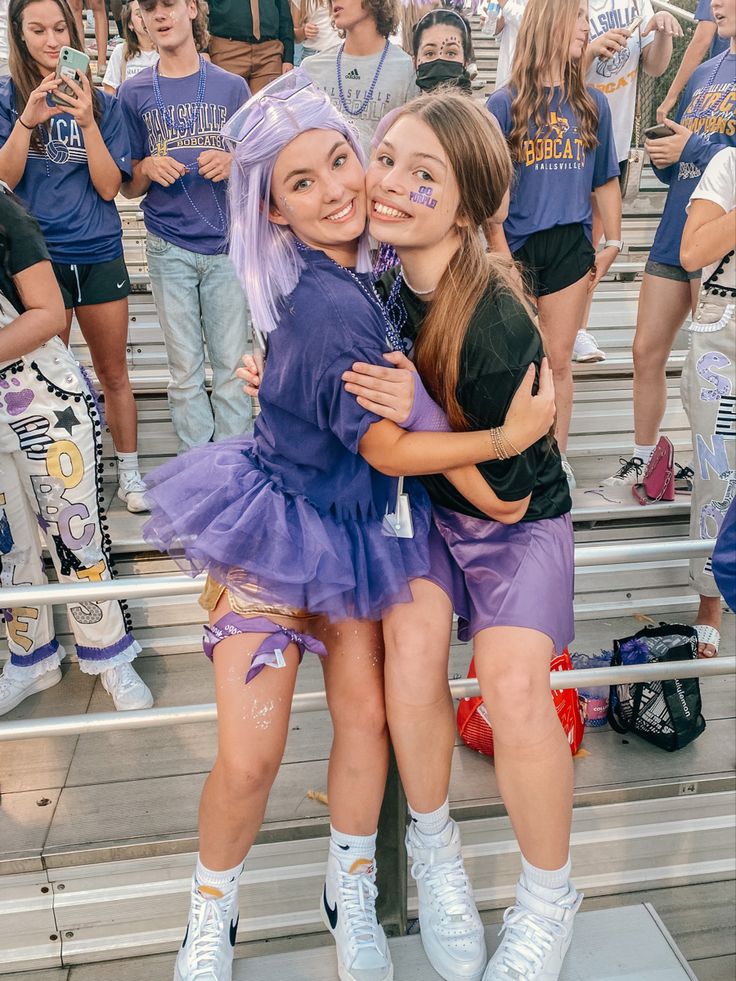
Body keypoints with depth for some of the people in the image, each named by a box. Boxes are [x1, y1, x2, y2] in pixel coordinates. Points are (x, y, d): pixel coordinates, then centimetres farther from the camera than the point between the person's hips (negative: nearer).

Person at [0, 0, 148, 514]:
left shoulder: (101, 102, 4)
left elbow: (109, 186, -5)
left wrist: (86, 121, -18)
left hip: (100, 254, 2)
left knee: (114, 372, 10)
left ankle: (130, 472, 23)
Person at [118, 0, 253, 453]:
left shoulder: (232, 86, 5)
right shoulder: (134, 93, 6)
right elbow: (128, 188, 9)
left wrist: (234, 161, -11)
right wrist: (148, 168, -13)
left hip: (228, 244, 0)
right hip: (170, 249, 0)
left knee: (231, 363, 3)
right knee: (184, 369, 5)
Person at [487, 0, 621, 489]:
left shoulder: (593, 105, 6)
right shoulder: (503, 105, -4)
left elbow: (606, 179, 12)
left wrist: (614, 242, 9)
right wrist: (501, 254, -10)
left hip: (571, 246, 3)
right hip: (518, 245, -2)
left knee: (559, 361, 8)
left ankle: (557, 455, 21)